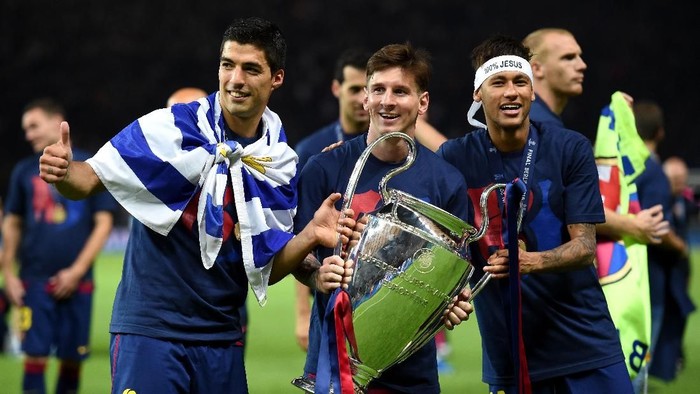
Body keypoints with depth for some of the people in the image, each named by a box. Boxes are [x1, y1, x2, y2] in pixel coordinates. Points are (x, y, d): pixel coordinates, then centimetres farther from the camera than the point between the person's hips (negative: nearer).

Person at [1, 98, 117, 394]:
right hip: (35, 281, 1)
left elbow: (104, 223, 1)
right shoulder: (24, 171, 8)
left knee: (72, 358, 3)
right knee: (35, 355, -7)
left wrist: (77, 271, -7)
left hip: (75, 281, -1)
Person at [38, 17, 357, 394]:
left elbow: (265, 270, 6)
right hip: (150, 328, -4)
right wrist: (63, 173, -30)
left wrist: (310, 237, -11)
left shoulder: (280, 161, 4)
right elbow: (88, 180, -8)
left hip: (221, 336, 4)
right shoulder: (171, 127, -8)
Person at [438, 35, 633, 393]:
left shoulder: (571, 149, -2)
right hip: (507, 348, 0)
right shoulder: (455, 158, -1)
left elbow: (585, 246, -7)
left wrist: (530, 262, -26)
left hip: (584, 341, 0)